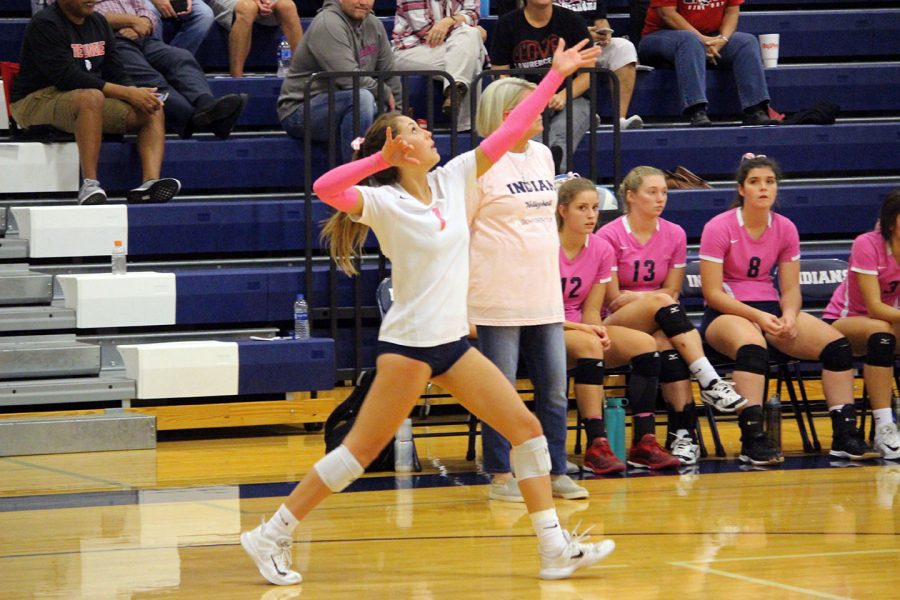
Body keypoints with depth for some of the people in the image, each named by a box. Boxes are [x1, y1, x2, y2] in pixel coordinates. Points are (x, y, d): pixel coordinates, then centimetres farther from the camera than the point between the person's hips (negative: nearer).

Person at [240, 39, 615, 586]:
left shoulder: (452, 180, 7)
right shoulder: (384, 203, -12)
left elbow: (508, 133, 8)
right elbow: (326, 188, -31)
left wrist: (557, 74, 7)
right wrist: (383, 157, -26)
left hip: (454, 342, 7)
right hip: (409, 343, -7)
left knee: (526, 427, 2)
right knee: (362, 450, -5)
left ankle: (555, 547, 5)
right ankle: (272, 536, 3)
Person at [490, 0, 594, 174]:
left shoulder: (571, 21, 9)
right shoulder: (508, 24, 10)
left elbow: (588, 73, 8)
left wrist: (563, 96, -11)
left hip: (571, 99, 0)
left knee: (560, 138, -34)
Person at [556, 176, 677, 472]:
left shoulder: (601, 250, 3)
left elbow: (591, 310, 5)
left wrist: (598, 332, -18)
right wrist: (581, 328, -23)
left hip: (581, 329, 6)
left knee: (645, 343, -15)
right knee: (588, 345, -37)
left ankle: (642, 443, -16)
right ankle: (596, 446, -39)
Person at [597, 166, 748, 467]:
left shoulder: (674, 235, 7)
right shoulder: (610, 236, -5)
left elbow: (672, 293, 6)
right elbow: (612, 301, -5)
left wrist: (633, 296, -7)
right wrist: (651, 299, -9)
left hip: (659, 324, 3)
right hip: (617, 325, -3)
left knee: (666, 344, -35)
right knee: (660, 301, -34)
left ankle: (682, 433, -40)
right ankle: (709, 381, -41)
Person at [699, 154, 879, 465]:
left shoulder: (785, 229, 5)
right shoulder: (719, 228, -9)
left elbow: (791, 289, 6)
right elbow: (712, 293, -12)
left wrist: (789, 316, -17)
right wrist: (757, 316, -22)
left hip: (771, 310, 5)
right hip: (726, 314, -5)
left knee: (837, 343, -18)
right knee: (752, 344, -41)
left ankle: (845, 434, -16)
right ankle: (753, 439, -43)